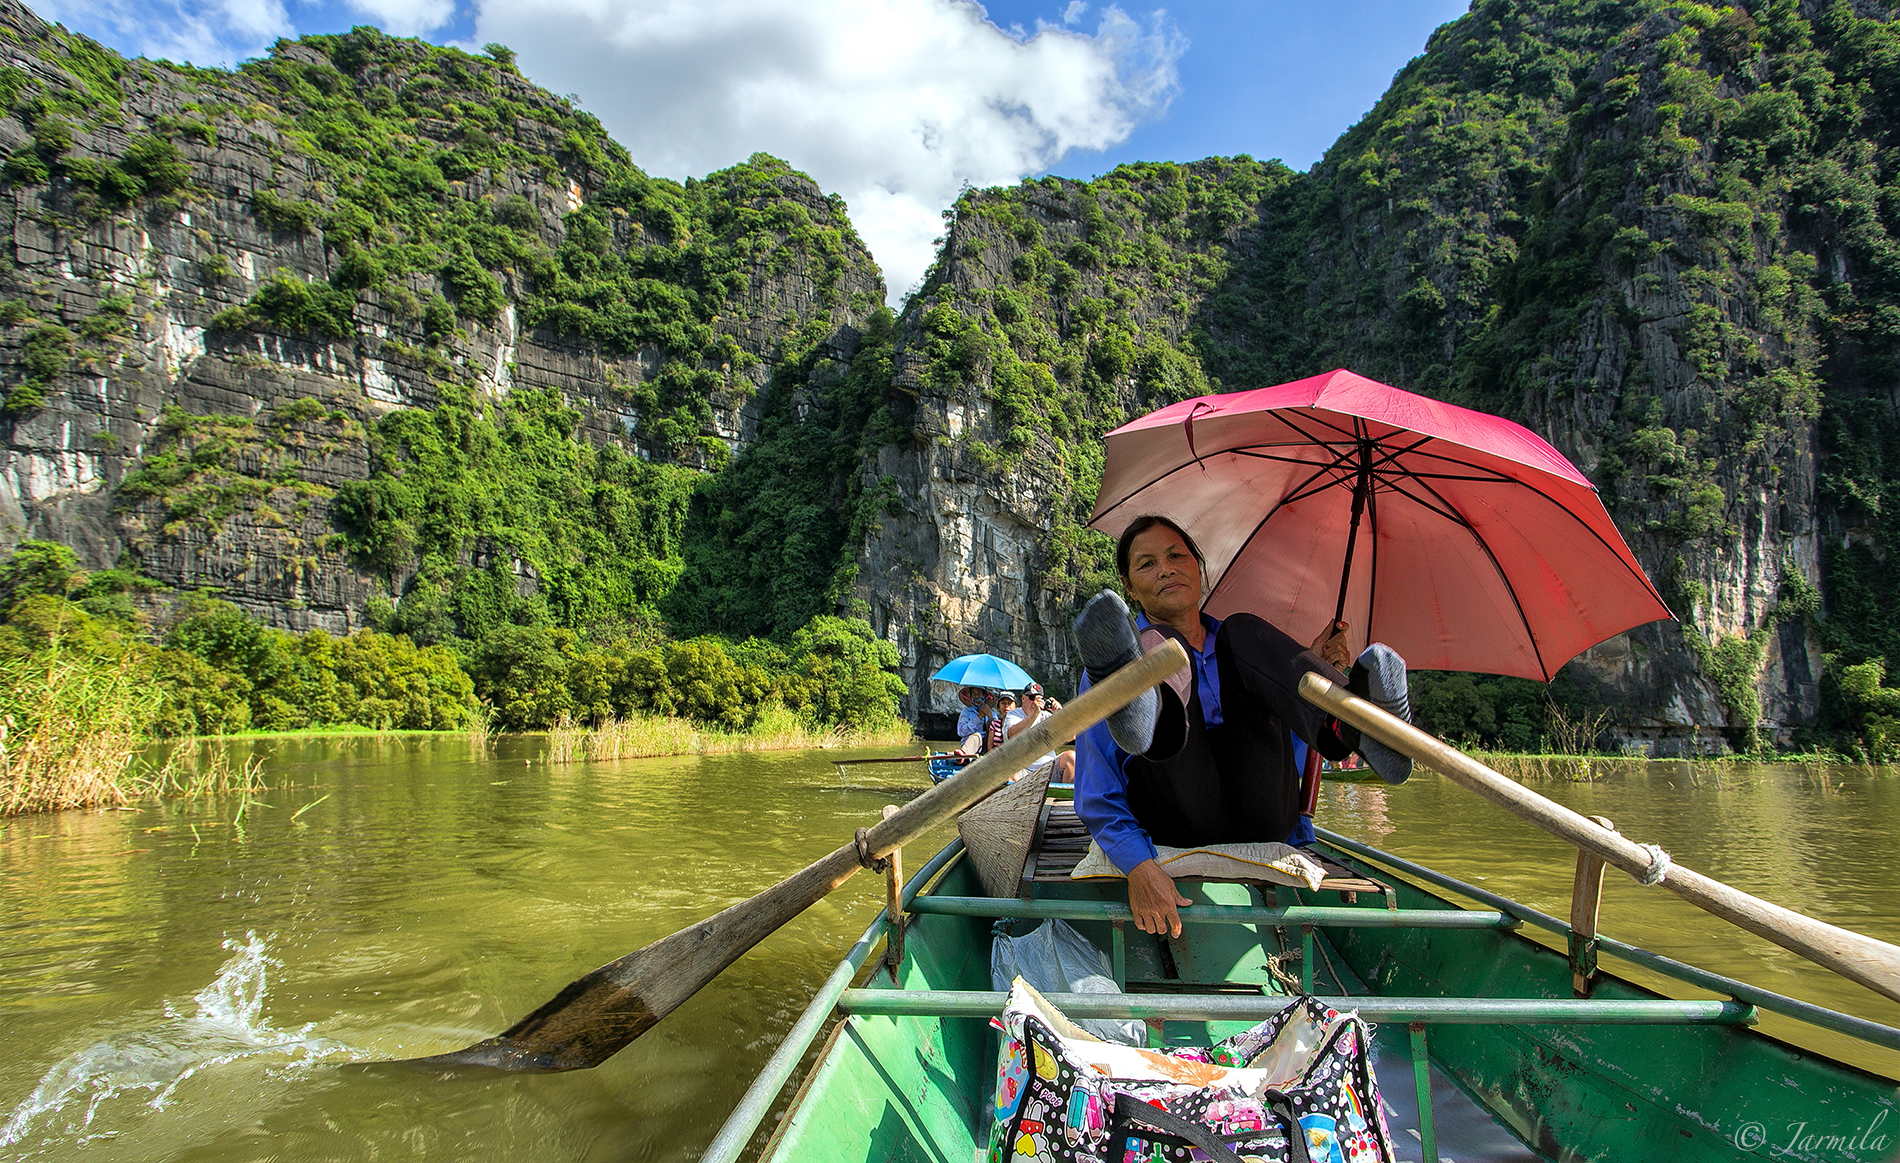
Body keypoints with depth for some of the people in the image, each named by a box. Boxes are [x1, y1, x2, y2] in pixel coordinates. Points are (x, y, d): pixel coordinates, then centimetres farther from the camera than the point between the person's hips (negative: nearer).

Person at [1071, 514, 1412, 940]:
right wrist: (1139, 867, -18)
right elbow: (1097, 794, 0)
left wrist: (1312, 673, 7)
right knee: (1160, 645, -20)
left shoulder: (1241, 646, 23)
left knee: (1243, 631, -10)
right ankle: (1148, 713, -58)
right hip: (1178, 833, -3)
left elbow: (1293, 754, 22)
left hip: (1260, 824, 3)